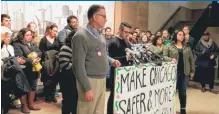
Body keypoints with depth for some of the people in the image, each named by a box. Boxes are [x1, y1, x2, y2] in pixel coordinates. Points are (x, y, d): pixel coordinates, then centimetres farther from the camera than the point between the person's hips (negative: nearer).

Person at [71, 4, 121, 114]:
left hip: (102, 80, 8)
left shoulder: (100, 35, 12)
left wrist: (111, 60, 6)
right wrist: (87, 88, -20)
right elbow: (79, 65, -19)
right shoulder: (81, 36, -15)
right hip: (90, 81, -8)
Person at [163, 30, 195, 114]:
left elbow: (191, 59, 13)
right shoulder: (169, 46, 1)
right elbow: (164, 56, -4)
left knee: (183, 92, 9)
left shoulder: (187, 47, 12)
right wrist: (171, 59, -22)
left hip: (185, 72, 3)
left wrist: (192, 71, 9)